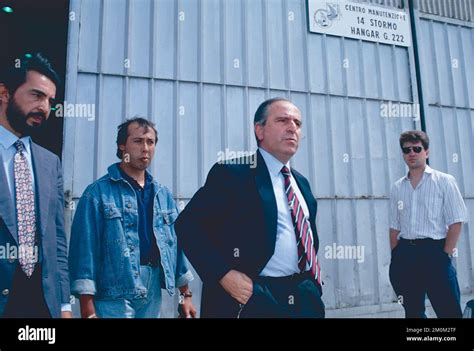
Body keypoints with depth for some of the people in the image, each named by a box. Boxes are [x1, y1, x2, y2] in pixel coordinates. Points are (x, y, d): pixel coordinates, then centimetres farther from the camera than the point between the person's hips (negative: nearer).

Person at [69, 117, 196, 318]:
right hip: (114, 299, -5)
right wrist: (87, 307, -12)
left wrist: (186, 294, 10)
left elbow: (176, 243, 11)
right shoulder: (98, 193, -7)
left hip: (153, 299, 5)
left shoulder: (164, 195, 9)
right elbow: (85, 248, -10)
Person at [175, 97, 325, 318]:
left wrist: (312, 282, 10)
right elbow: (187, 225, -16)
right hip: (250, 299, -6)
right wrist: (223, 274, -22)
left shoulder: (301, 183, 12)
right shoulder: (232, 173, -11)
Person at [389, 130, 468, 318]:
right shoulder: (397, 187, 10)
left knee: (449, 311, 2)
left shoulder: (444, 181, 0)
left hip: (434, 252, -4)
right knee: (412, 312, 16)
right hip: (404, 255, 4)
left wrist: (445, 254, -11)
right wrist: (395, 257, 3)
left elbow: (455, 223, -5)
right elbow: (394, 227, 11)